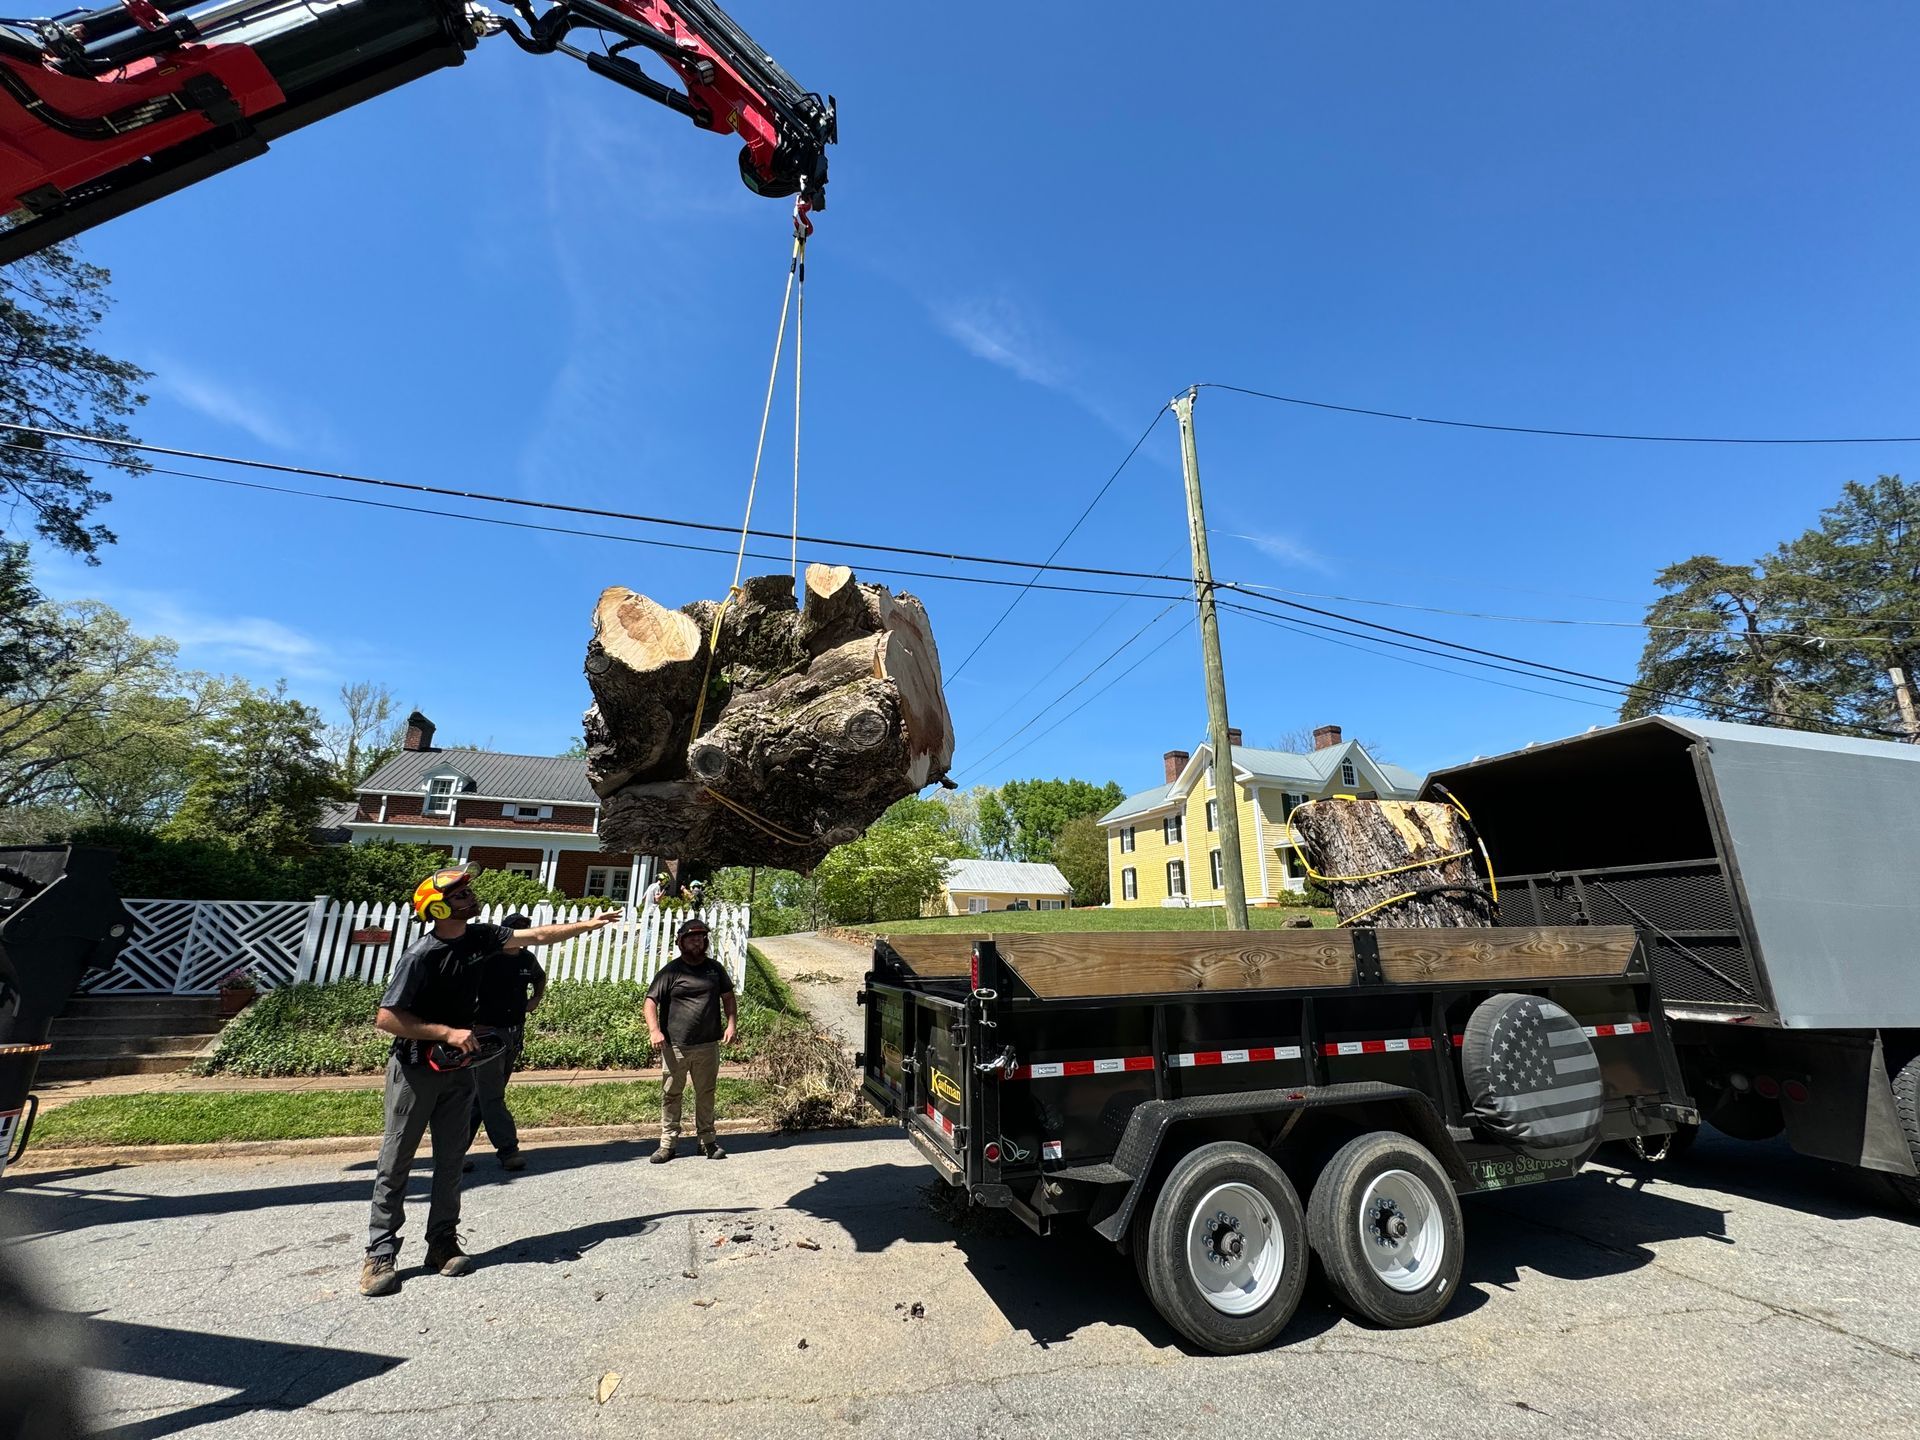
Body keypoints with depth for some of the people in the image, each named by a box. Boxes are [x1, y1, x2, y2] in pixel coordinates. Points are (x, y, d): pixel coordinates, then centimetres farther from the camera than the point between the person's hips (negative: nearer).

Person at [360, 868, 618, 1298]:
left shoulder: (479, 937, -4)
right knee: (395, 1163, 5)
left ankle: (442, 1244, 20)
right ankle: (380, 1255, 16)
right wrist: (448, 1033, -24)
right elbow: (386, 1018, -20)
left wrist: (589, 924, 7)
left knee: (451, 1160, 10)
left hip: (458, 1069, 6)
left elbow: (538, 935, 6)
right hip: (415, 1069, -6)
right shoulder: (421, 955, -22)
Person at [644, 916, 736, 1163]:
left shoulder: (715, 968, 8)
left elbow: (728, 997, 14)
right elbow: (651, 1001, -5)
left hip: (708, 1045, 3)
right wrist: (654, 1030, -19)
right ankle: (668, 1143, 20)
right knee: (671, 1094, 7)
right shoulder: (671, 971, -3)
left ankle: (707, 1140, 25)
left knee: (706, 1093, 12)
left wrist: (731, 1024, 1)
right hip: (675, 1046, -2)